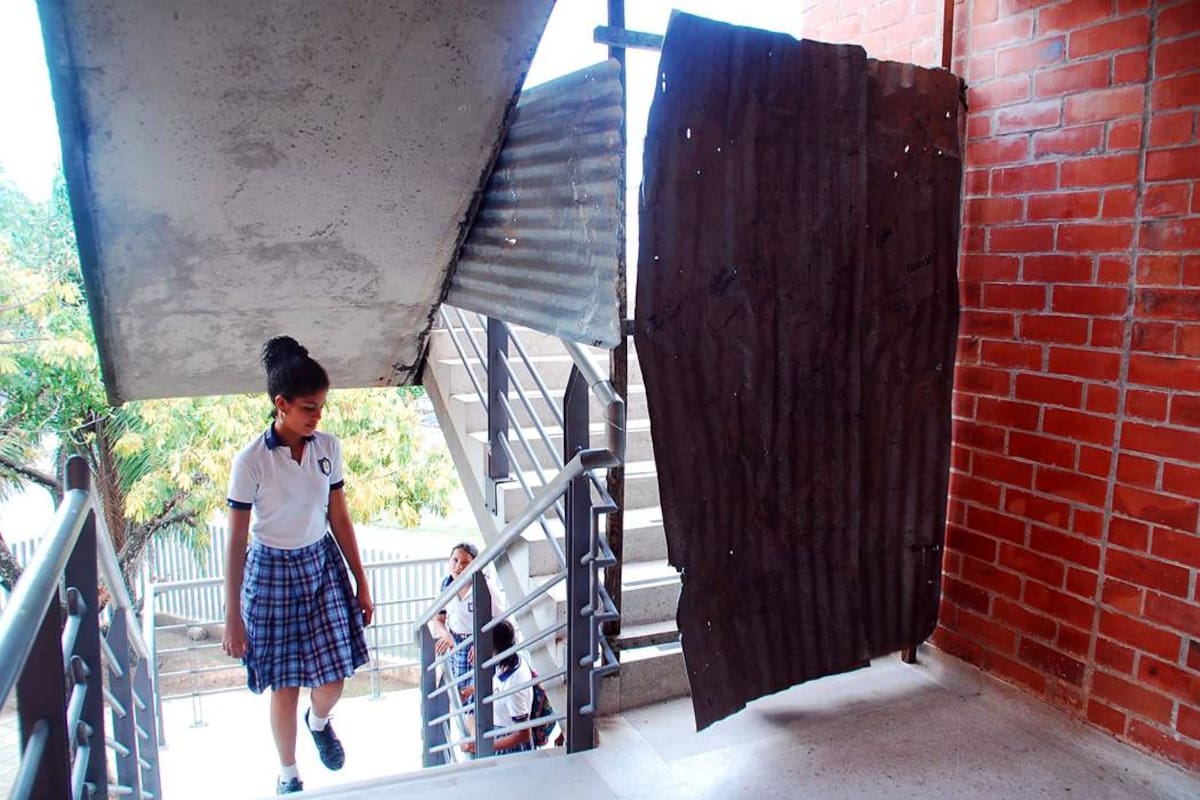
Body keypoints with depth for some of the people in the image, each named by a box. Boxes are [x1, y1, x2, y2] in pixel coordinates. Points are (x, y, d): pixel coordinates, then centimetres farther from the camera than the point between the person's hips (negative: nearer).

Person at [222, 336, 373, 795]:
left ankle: (319, 721, 42)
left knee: (333, 680, 4)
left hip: (323, 566, 3)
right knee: (284, 687, 7)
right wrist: (232, 617, -8)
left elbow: (340, 519, 4)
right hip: (272, 572, -3)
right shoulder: (251, 461, -16)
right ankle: (288, 775, 33)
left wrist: (361, 583, 7)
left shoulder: (329, 448, -5)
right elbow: (236, 542, -11)